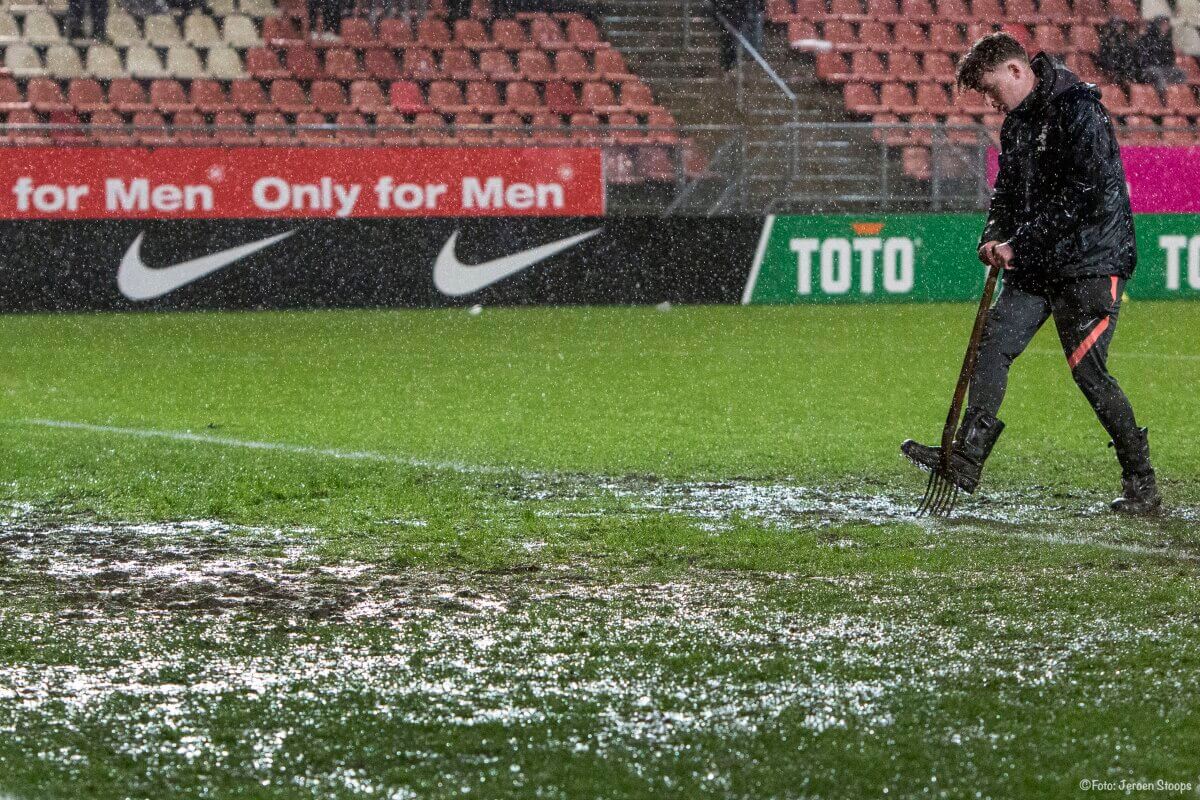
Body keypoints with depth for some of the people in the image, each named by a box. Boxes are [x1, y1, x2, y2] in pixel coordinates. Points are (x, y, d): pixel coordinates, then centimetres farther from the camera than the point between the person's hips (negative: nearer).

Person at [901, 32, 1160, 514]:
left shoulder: (1079, 111, -15)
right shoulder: (1018, 122, 13)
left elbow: (1086, 196, -23)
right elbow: (1007, 191, 20)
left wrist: (1020, 245, -20)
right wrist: (995, 239, -1)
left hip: (1091, 261, -8)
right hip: (1034, 265, 9)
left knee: (1087, 370, -9)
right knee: (993, 345, -3)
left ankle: (1142, 485, 2)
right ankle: (966, 460, -3)